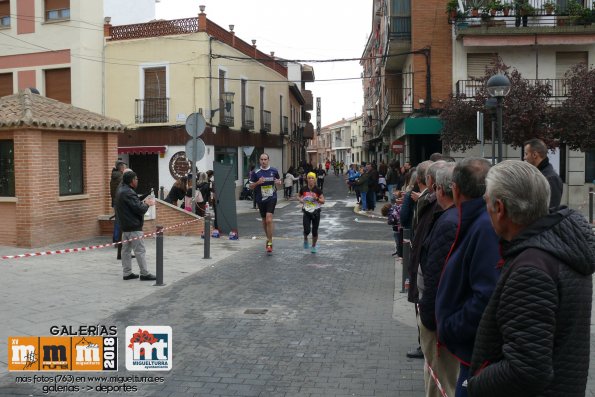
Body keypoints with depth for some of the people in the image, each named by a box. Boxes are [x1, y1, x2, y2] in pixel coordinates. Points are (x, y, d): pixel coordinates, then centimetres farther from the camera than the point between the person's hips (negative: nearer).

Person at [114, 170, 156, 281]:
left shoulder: (120, 190, 12)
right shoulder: (128, 192, -19)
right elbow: (139, 209, -21)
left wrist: (143, 202, 6)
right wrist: (147, 204, -3)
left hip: (125, 226, 10)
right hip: (134, 226, -10)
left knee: (126, 249, 12)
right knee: (140, 250, -4)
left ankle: (127, 273, 17)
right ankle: (144, 274, 0)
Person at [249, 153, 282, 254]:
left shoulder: (274, 171, 2)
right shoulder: (256, 173, 0)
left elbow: (279, 180, 17)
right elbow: (251, 186, 4)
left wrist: (278, 182, -7)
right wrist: (257, 183, -16)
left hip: (271, 198, -2)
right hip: (261, 199, 2)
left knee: (269, 220, -17)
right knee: (264, 221, 13)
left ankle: (270, 243, -10)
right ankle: (268, 238, 35)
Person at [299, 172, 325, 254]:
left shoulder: (318, 189, -7)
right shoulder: (303, 189, -3)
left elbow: (323, 201, -4)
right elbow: (300, 197, 15)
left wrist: (316, 198, -21)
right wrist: (301, 200, -7)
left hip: (316, 212, 0)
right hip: (306, 212, 0)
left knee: (315, 231, 6)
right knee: (306, 230, -11)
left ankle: (314, 246, 28)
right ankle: (305, 240, 24)